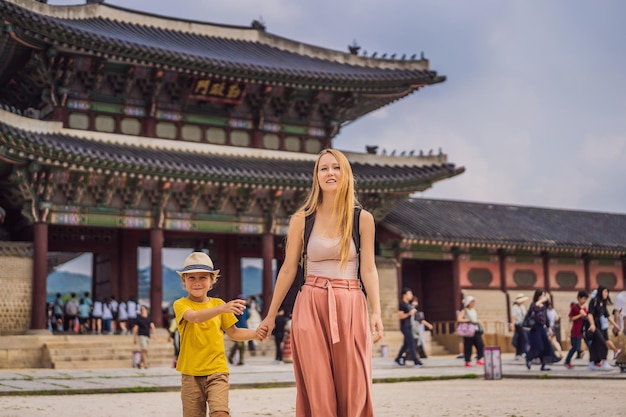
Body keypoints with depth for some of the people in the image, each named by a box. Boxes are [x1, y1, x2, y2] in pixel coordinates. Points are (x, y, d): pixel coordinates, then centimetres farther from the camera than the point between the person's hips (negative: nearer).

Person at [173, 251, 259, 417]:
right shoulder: (181, 304, -4)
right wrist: (222, 309, -42)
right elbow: (195, 317, -26)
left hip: (217, 370, 1)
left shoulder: (218, 303, 7)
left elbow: (233, 332, 14)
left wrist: (257, 333, -3)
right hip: (191, 373, -1)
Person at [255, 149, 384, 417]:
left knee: (353, 390, 0)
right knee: (317, 391, 1)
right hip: (311, 307, 0)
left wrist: (376, 312, -9)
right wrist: (271, 315, 9)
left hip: (350, 307, 0)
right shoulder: (302, 220, 4)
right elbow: (288, 270, 7)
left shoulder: (363, 219, 4)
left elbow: (368, 269, 2)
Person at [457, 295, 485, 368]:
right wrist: (468, 320, -19)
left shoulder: (475, 311, 17)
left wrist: (478, 324, 11)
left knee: (480, 344, -10)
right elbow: (459, 319, -15)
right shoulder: (464, 311, -2)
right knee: (468, 347, -1)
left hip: (476, 330, 5)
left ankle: (479, 359, -3)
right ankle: (467, 361, 8)